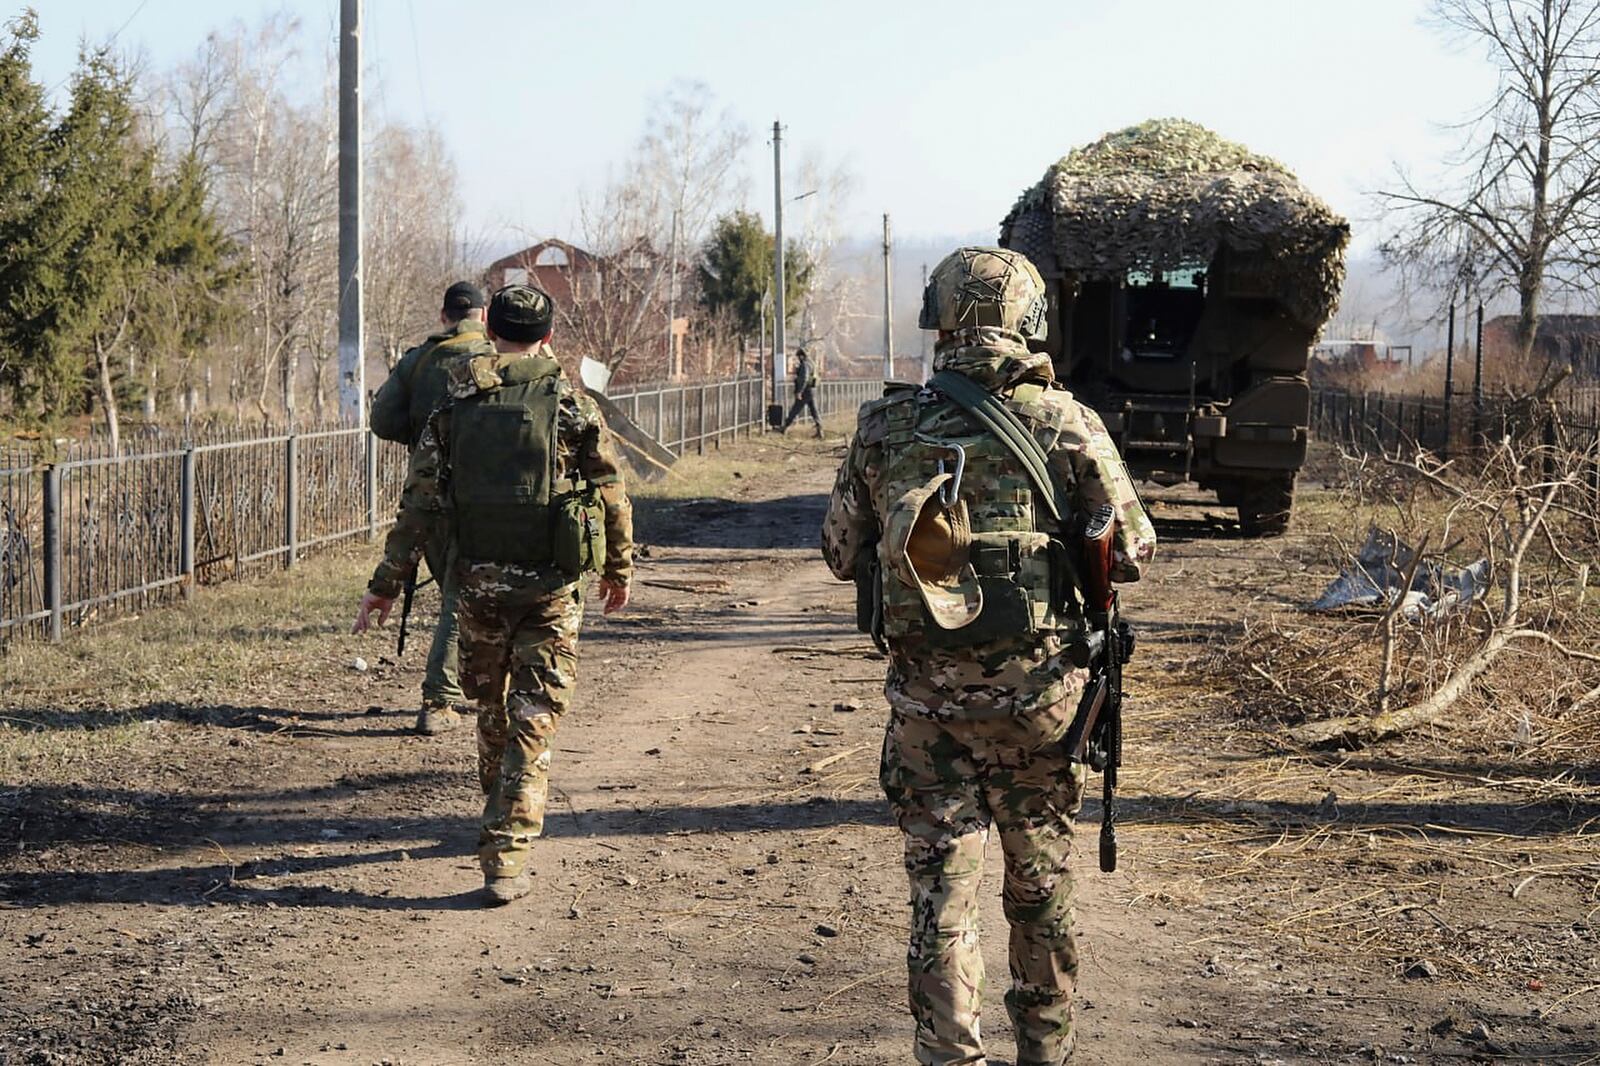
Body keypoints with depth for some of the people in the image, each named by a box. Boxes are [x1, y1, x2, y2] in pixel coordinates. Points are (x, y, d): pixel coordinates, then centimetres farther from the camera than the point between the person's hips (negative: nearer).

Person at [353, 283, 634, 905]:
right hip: (551, 584, -2)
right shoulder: (573, 406, -4)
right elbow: (611, 495, 2)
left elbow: (419, 502, 1)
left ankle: (500, 825, 38)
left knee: (491, 709, 21)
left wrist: (385, 585, 7)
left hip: (478, 581, 2)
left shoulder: (454, 407, 1)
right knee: (532, 723, -1)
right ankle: (507, 858, -9)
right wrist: (619, 569, 17)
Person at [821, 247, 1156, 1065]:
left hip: (927, 697, 0)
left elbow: (841, 555, 7)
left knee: (941, 885, 5)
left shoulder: (885, 427, -2)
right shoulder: (1065, 423, -7)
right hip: (1034, 691, 0)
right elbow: (1132, 553, -2)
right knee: (1041, 880, 17)